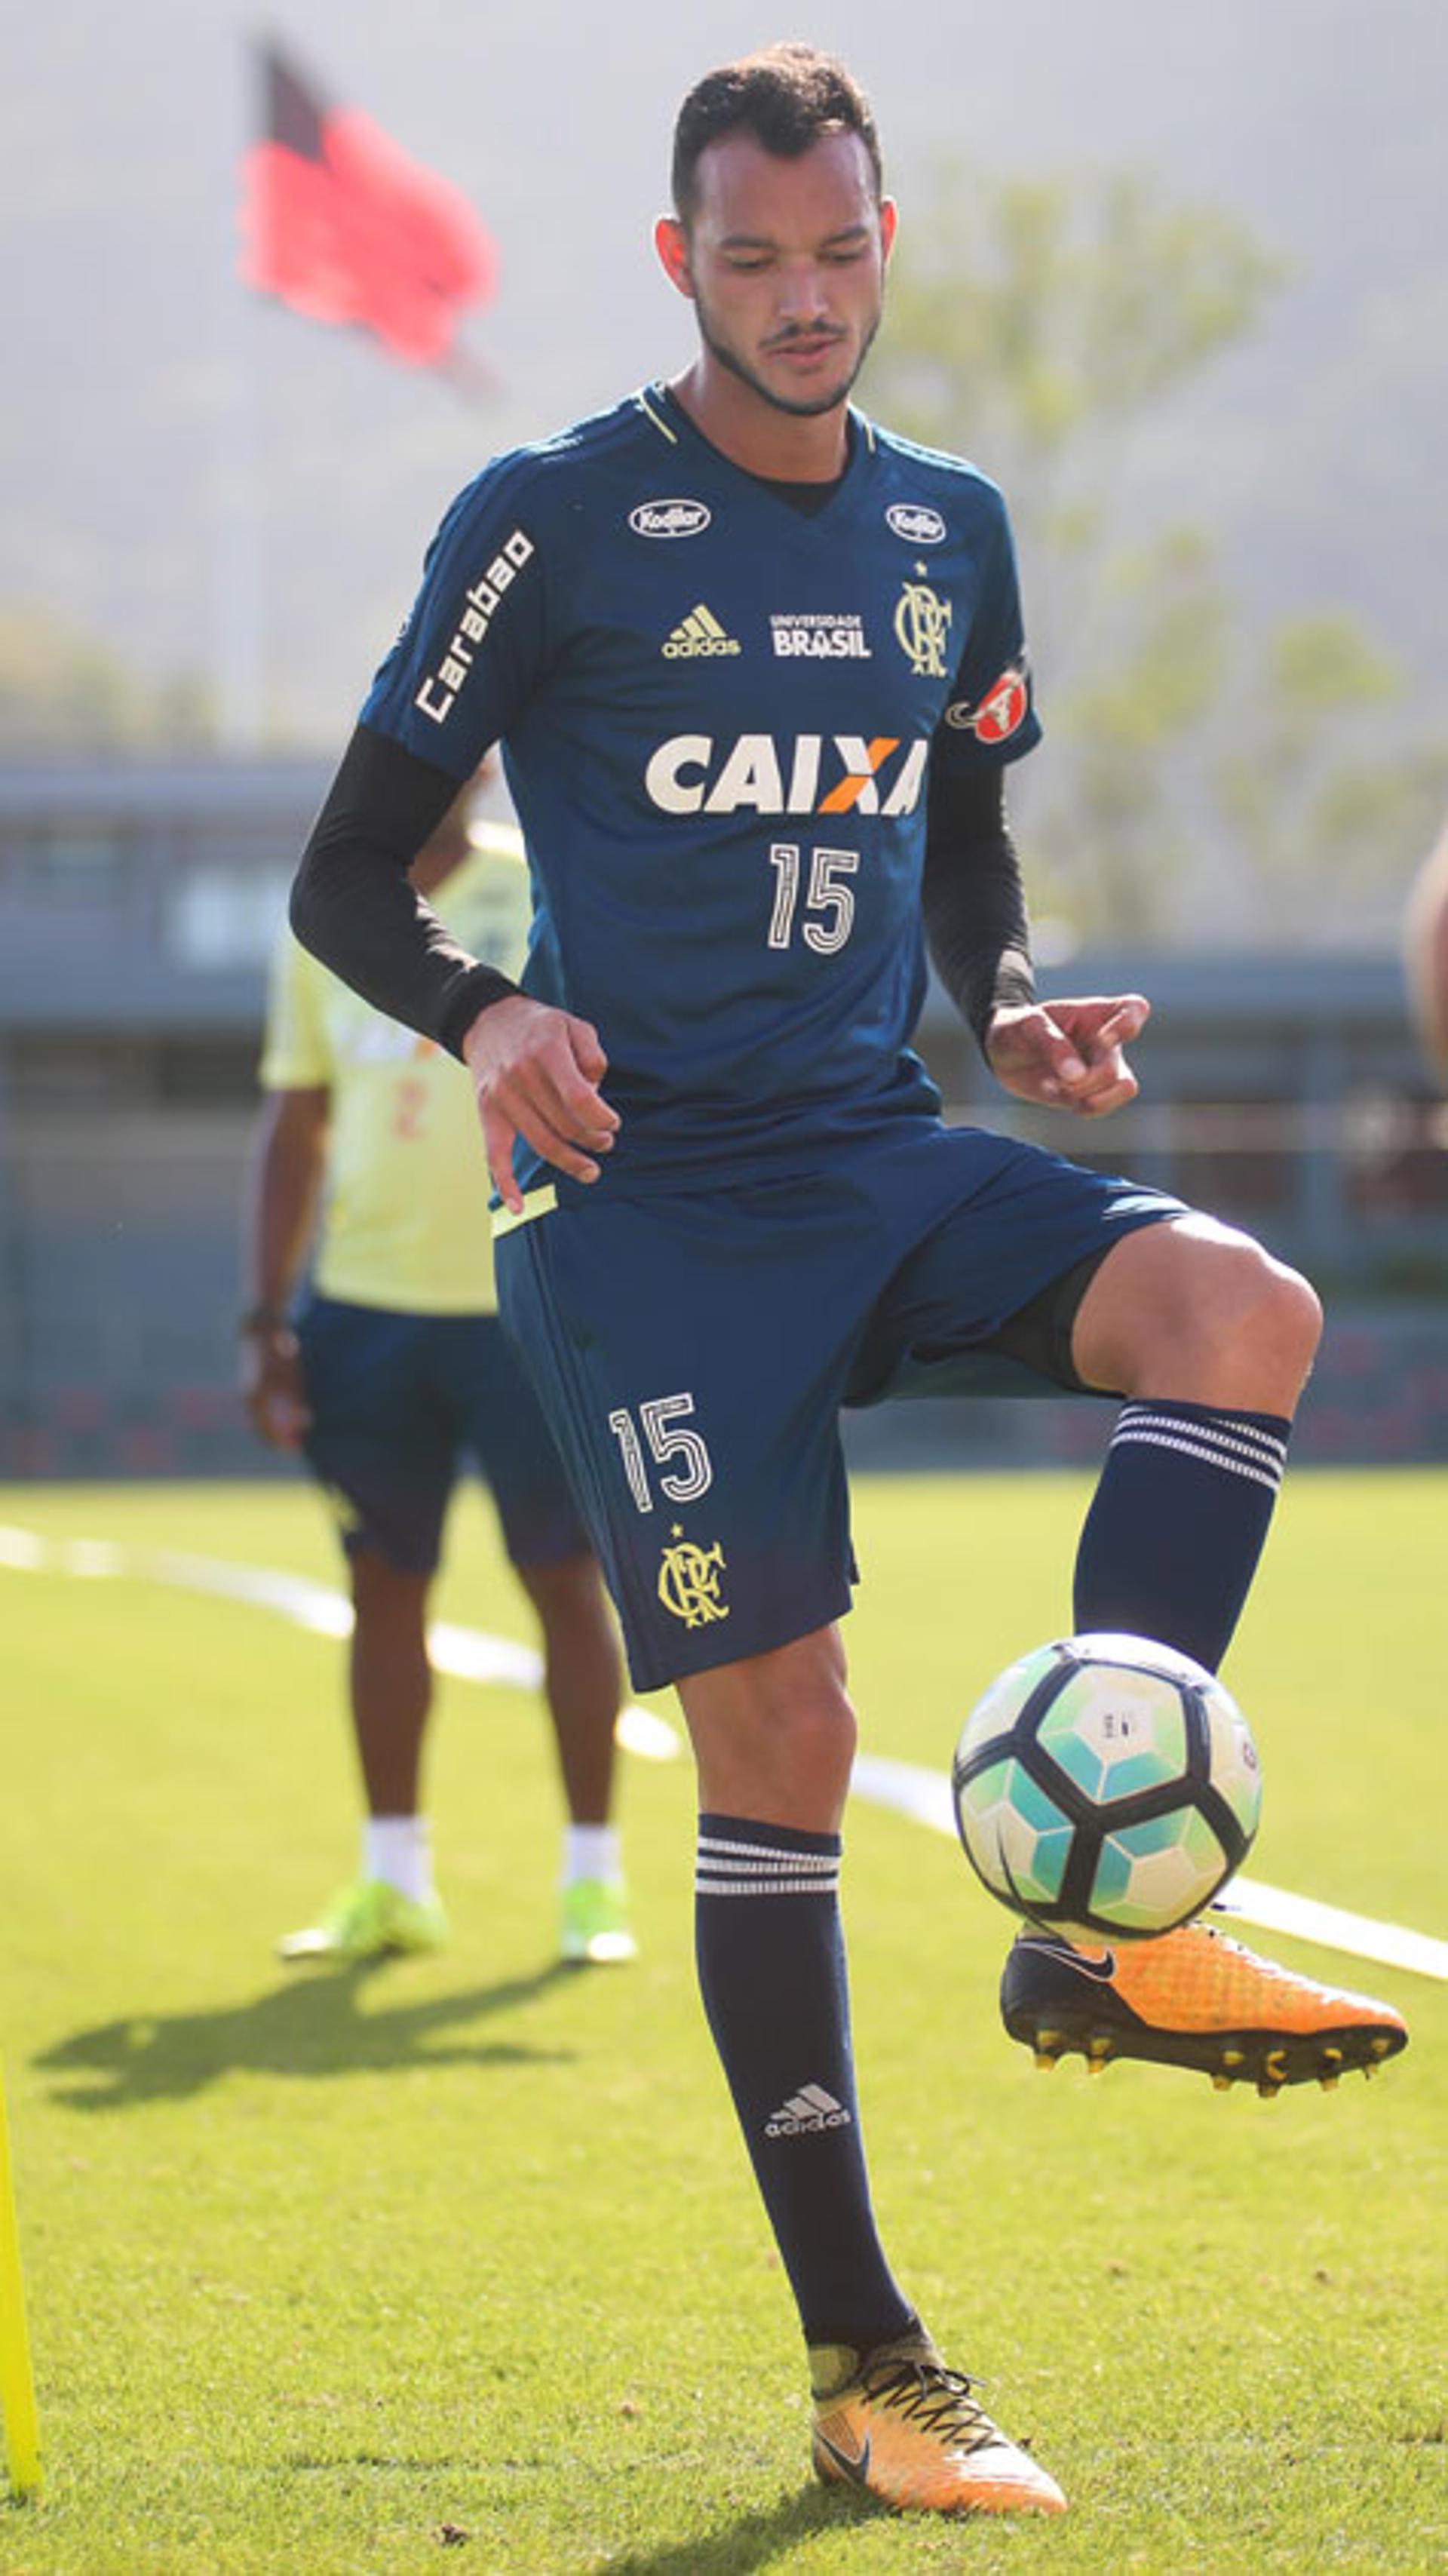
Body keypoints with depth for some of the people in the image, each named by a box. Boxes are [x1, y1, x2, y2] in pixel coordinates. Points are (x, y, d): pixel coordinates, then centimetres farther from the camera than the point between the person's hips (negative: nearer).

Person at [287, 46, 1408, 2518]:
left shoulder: (948, 529, 13)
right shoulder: (553, 518, -3)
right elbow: (345, 875, -1)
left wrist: (1014, 1010, 3)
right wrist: (485, 1015, -21)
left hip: (881, 1155, 5)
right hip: (646, 1192, -5)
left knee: (1241, 1306, -24)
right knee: (781, 1730, -10)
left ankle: (1106, 1921, -24)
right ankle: (861, 2368, -1)